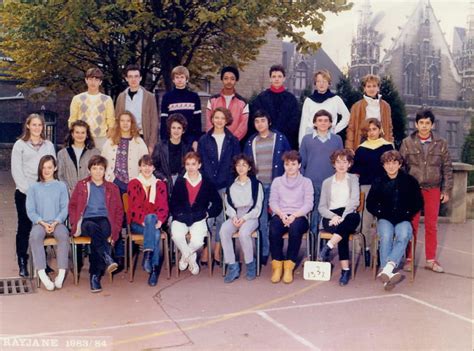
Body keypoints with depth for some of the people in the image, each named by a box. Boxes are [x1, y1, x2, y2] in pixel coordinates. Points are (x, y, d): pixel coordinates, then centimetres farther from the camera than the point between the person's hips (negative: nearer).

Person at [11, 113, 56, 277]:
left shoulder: (49, 145, 12)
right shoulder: (20, 144, 4)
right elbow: (16, 170, -2)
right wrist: (28, 190, -11)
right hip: (24, 193, -2)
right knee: (24, 227, 3)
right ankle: (22, 263, 10)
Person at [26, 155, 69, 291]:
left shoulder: (61, 186, 13)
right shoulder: (34, 188, 14)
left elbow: (64, 208, 6)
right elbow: (30, 211, 6)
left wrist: (55, 222, -11)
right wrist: (43, 223, -10)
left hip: (57, 222, 0)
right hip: (39, 223, 0)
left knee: (64, 235, -34)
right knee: (34, 236, -34)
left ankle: (61, 274, -35)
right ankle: (42, 275, -38)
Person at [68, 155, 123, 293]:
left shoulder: (112, 188, 20)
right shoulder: (81, 186, 20)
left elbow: (119, 211, 16)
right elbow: (72, 206, 15)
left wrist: (115, 230, 1)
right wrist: (75, 223, -2)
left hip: (104, 220, 0)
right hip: (86, 221, 0)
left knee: (99, 233, -35)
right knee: (93, 227, -37)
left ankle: (95, 276, -36)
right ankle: (107, 258, -54)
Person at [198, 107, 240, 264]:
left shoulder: (233, 141, 7)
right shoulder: (204, 140, 6)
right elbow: (199, 162, 5)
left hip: (225, 184, 1)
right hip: (208, 184, -1)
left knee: (222, 217, 5)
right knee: (208, 217, -3)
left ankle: (217, 251, 13)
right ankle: (205, 250, 6)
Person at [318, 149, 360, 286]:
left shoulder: (353, 179, 16)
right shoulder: (327, 182, 18)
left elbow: (354, 201, -3)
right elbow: (321, 207, 8)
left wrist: (342, 217, -20)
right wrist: (333, 216, -14)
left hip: (349, 215, 0)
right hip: (331, 217, 0)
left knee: (354, 217, -37)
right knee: (344, 231, -33)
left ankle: (328, 247, -40)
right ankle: (345, 269, -34)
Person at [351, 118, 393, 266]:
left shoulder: (388, 146, 6)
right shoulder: (361, 149, 8)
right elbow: (355, 171, 10)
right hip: (366, 187, 0)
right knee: (367, 219, 1)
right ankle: (367, 249, 10)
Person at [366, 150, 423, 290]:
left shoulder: (410, 181, 9)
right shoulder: (378, 182, 11)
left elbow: (418, 203, 12)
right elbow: (370, 204, 14)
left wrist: (406, 214, 0)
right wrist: (381, 213, -1)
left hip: (403, 220, 0)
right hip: (385, 219, 0)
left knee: (403, 236, -35)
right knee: (386, 237, -34)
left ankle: (387, 268, -51)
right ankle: (388, 274, -45)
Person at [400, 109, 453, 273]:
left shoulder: (441, 144, 3)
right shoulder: (407, 143, 0)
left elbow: (447, 168, 5)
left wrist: (446, 190, 1)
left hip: (433, 190, 1)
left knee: (432, 225, 8)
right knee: (412, 225, 3)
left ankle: (431, 260, 18)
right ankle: (409, 259, 14)